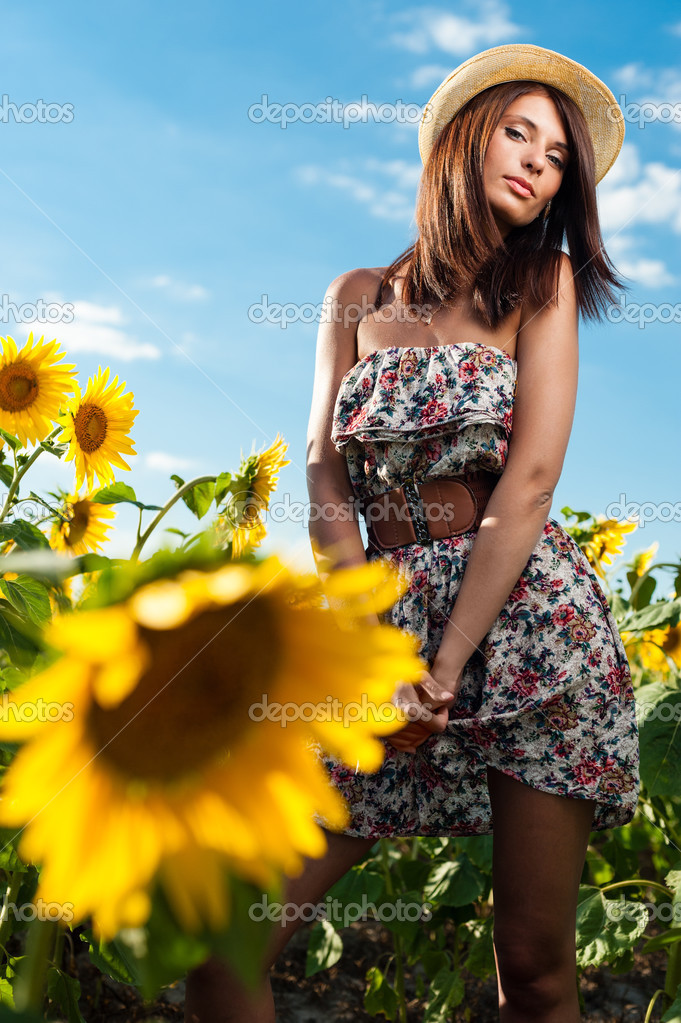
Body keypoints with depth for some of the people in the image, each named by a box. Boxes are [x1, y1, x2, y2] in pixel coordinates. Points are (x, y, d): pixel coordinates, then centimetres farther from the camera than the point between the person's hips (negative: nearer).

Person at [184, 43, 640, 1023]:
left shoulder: (543, 282, 5)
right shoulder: (359, 297, 11)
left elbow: (530, 480, -7)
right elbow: (325, 479, 4)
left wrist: (447, 667, -13)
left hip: (525, 617, -2)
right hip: (385, 614, 3)